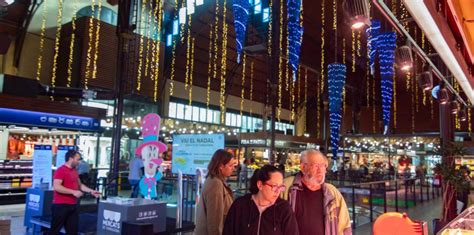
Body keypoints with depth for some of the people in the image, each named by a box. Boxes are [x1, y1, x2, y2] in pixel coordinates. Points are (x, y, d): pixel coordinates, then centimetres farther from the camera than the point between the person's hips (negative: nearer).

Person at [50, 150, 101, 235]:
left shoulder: (74, 171, 13)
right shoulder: (60, 170, -14)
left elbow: (79, 185, 22)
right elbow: (56, 187, -24)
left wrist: (91, 191, 12)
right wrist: (73, 192, -24)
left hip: (73, 205, 8)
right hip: (61, 205, -8)